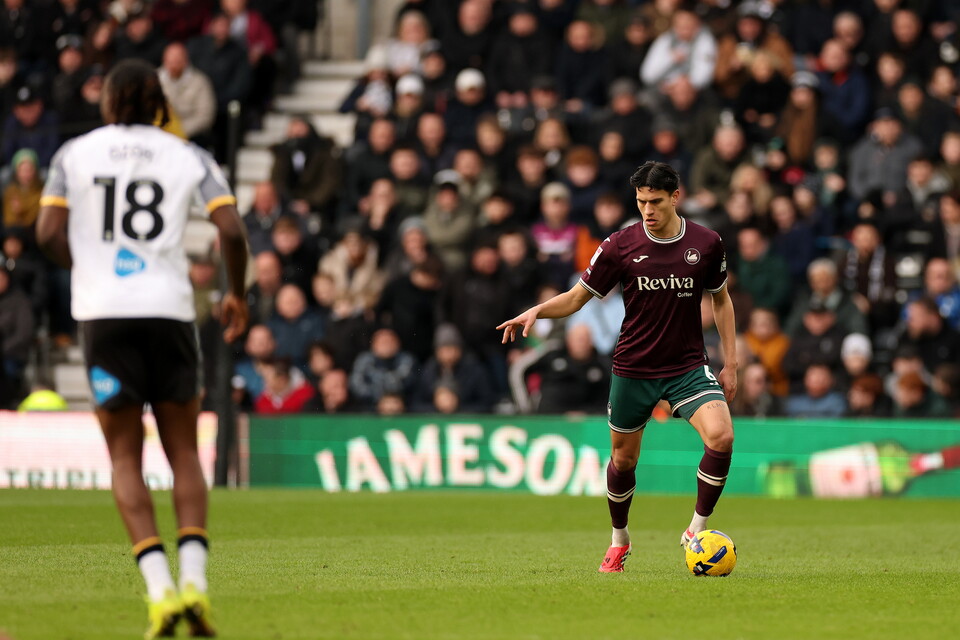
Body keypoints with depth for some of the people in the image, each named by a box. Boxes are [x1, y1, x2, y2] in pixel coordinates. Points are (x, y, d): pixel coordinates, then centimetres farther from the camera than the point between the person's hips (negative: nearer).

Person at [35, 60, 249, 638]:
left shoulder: (74, 154, 6)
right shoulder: (188, 157, 6)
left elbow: (49, 233, -2)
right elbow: (232, 231, -4)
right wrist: (238, 295, 12)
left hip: (105, 314, 0)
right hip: (170, 309, 1)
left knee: (126, 458, 5)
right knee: (184, 452, 11)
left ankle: (160, 587, -8)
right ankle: (194, 579, -3)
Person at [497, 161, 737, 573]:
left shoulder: (706, 244, -4)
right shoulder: (620, 246, -7)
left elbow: (721, 299, 11)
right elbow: (577, 297, 0)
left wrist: (730, 362, 7)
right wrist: (535, 312, -18)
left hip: (687, 368, 0)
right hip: (633, 370, 0)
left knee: (721, 435, -23)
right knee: (623, 458, 10)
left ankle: (697, 530, -6)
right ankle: (619, 540, 36)